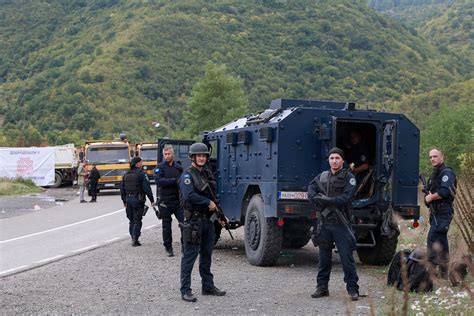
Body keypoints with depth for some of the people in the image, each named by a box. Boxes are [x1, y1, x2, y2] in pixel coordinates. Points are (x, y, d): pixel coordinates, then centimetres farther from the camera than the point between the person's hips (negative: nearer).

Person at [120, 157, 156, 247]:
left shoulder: (126, 174, 10)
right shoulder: (141, 174, -10)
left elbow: (122, 189, 13)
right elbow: (147, 188, -14)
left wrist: (124, 201, 22)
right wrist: (152, 200, -10)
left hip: (128, 199, 6)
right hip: (138, 199, -6)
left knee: (131, 220, 15)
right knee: (137, 220, -2)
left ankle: (133, 238, 19)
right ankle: (135, 239, -7)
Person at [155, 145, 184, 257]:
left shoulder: (178, 167, 9)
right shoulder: (160, 167, -2)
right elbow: (159, 181, -18)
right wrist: (174, 181, -20)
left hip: (177, 200, 2)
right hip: (164, 201, -2)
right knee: (166, 225, 8)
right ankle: (168, 248, 20)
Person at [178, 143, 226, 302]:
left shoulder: (206, 174, 16)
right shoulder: (187, 175, -10)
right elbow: (189, 195, -23)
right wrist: (208, 203, -16)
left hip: (208, 220, 8)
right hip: (194, 221, -8)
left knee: (206, 255, 15)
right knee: (190, 255, -4)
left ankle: (208, 286, 25)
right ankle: (185, 290, 0)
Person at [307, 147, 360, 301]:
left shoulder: (348, 177, -3)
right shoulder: (322, 176, 12)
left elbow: (346, 197, -15)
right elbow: (311, 191, 6)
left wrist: (325, 200, -18)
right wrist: (318, 199, -15)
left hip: (341, 224, -4)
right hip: (324, 222, 5)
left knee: (347, 257, -3)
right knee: (324, 257, 11)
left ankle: (352, 289, 4)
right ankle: (322, 287, 21)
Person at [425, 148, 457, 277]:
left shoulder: (446, 172, -12)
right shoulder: (435, 174, 19)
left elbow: (444, 191, -25)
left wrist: (430, 197, -13)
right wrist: (429, 195, 2)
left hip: (443, 213, -10)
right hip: (436, 212, 10)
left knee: (432, 238, -15)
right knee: (441, 241, 13)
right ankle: (443, 272, 19)